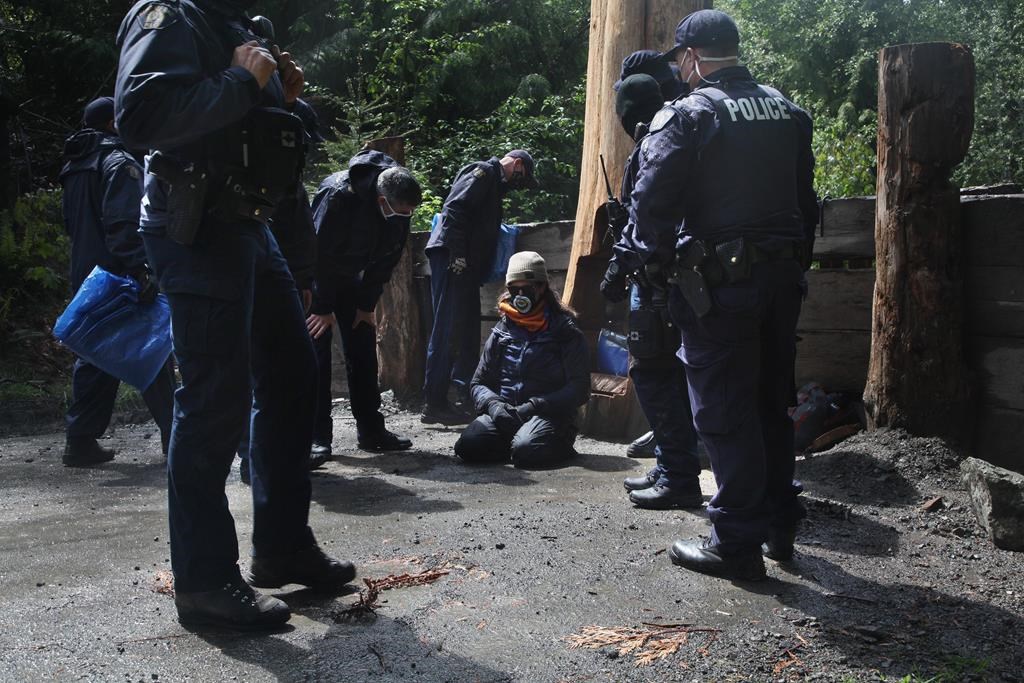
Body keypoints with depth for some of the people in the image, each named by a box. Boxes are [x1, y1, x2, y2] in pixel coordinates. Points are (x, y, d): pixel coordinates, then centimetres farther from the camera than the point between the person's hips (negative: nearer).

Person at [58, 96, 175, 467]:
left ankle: (81, 440, 11)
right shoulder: (120, 163, -10)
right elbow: (123, 223, -22)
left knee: (94, 357, 12)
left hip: (86, 277, 9)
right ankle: (174, 435, 2)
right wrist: (140, 270, -26)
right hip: (118, 277, -9)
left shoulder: (74, 168, 19)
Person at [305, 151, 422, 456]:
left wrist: (368, 305, -4)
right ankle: (316, 435, -5)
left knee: (363, 349, 4)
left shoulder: (400, 207, -15)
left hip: (351, 276, 6)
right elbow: (319, 252, -27)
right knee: (315, 348, -10)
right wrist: (323, 308, -21)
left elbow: (387, 259, -4)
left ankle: (371, 430, 10)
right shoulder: (338, 194, -34)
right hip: (314, 273, -6)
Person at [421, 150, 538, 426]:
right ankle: (434, 404, -9)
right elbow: (454, 208, -17)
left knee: (469, 328, 13)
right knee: (447, 330, -11)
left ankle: (465, 386, 22)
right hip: (451, 258, -10)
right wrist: (457, 255, -21)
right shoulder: (483, 172, -3)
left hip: (465, 266, 10)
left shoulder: (494, 183, 27)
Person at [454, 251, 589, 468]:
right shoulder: (502, 331, 16)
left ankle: (559, 447, -2)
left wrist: (533, 407, -16)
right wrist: (494, 404, -7)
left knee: (525, 451, -35)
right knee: (468, 445, -25)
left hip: (549, 415, -3)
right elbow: (479, 383, 17)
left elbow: (579, 388, -5)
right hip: (504, 413, 4)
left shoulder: (564, 331, 3)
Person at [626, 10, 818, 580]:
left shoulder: (689, 115, -9)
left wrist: (660, 265, -2)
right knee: (773, 403, 16)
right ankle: (781, 527, 28)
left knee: (725, 410, 0)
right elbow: (807, 198, 15)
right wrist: (795, 263, 20)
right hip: (783, 276, 7)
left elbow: (650, 202, -16)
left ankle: (737, 543, 5)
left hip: (719, 281, -7)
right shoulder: (786, 111, 12)